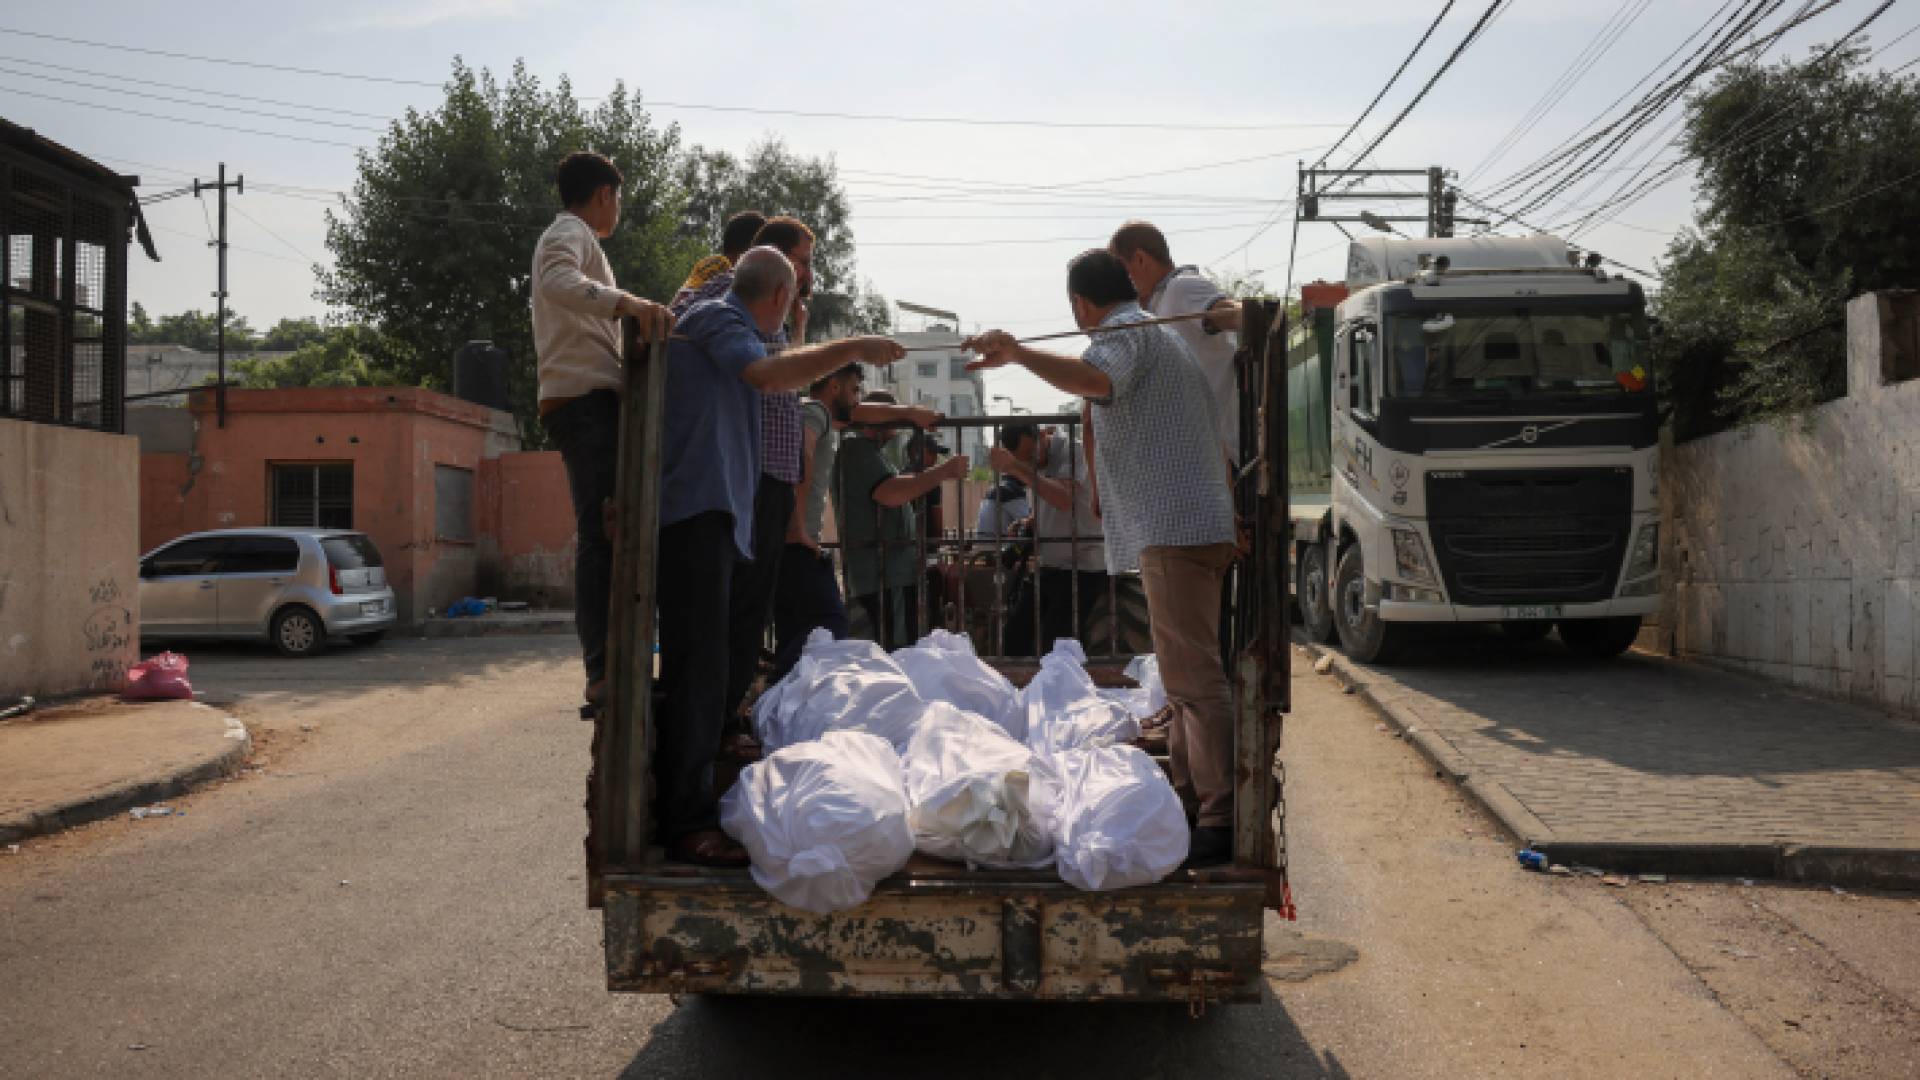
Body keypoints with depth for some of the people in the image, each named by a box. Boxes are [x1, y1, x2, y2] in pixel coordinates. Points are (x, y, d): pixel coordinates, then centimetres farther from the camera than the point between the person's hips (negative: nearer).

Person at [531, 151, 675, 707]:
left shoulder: (567, 237, 30)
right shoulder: (571, 234, -2)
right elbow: (558, 282, -26)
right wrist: (626, 301, -40)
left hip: (581, 400, 11)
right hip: (586, 397, -11)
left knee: (601, 534, 9)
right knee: (601, 535, -17)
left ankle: (606, 666, 9)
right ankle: (604, 671, -22)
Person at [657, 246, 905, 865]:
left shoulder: (723, 323, 27)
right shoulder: (715, 318, -4)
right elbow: (768, 374, -22)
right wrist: (853, 349, -16)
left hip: (707, 515, 11)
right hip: (697, 511, -11)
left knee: (699, 668, 10)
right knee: (699, 668, -14)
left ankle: (684, 810, 15)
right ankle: (687, 821, -15)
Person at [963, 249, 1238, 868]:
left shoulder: (1125, 333, -7)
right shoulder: (1157, 334, 26)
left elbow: (1095, 380, -31)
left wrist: (1018, 354, -37)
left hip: (1174, 527, -11)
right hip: (1186, 525, 11)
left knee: (1192, 673, -13)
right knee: (1185, 671, 17)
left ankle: (1222, 819, -13)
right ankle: (1188, 799, 27)